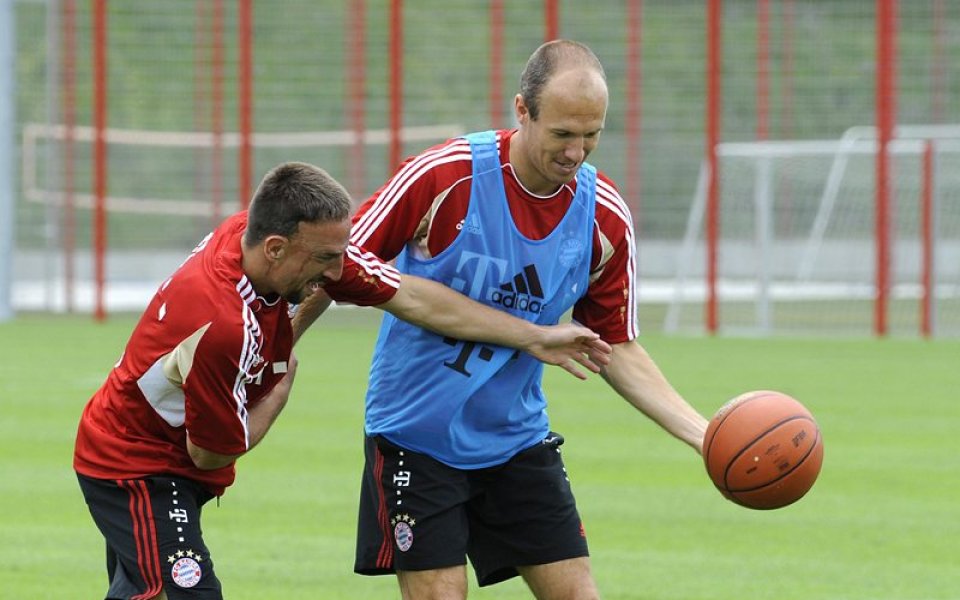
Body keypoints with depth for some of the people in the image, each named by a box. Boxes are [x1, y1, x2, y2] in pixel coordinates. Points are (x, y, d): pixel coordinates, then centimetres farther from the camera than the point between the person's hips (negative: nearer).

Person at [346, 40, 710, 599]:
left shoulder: (605, 217, -6)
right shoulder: (443, 176, -18)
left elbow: (619, 348, 5)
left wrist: (703, 434, -5)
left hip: (517, 439, 4)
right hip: (416, 435, -4)